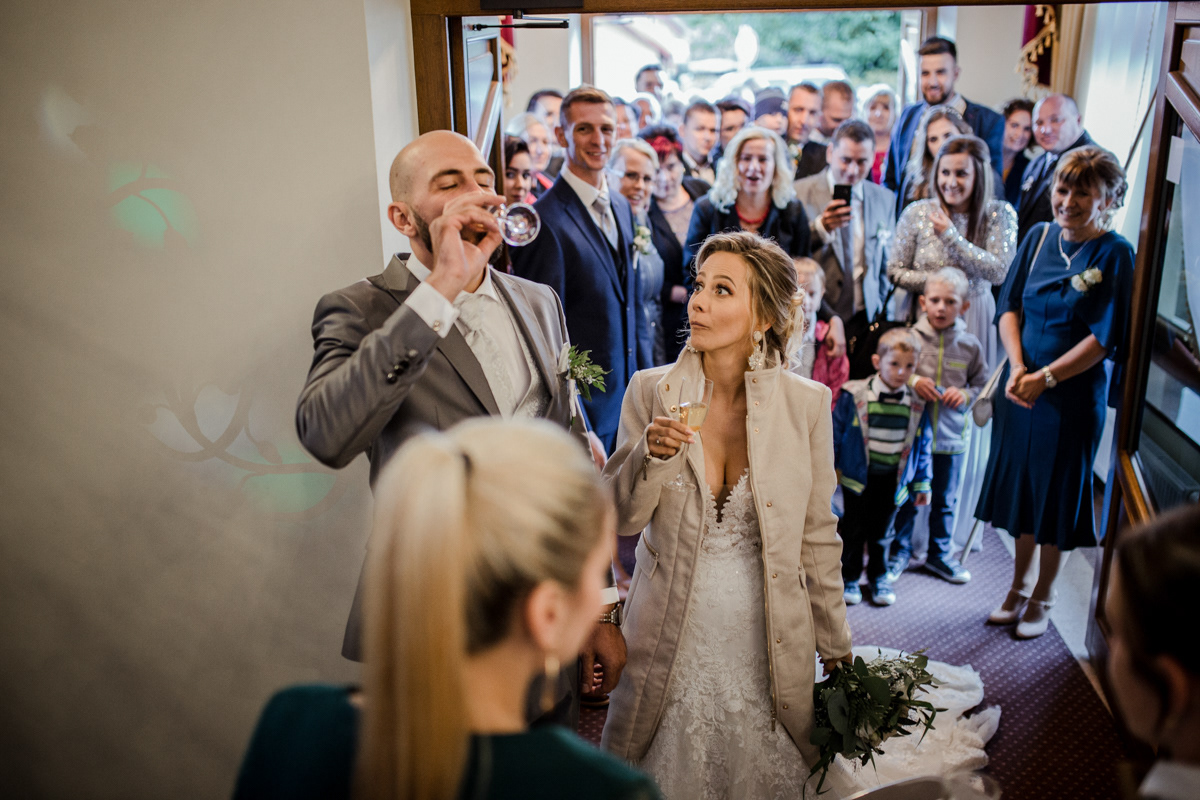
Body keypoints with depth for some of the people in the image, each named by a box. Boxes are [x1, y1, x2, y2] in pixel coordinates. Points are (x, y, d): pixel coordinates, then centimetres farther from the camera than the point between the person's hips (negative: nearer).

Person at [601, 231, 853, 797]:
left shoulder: (806, 403, -6)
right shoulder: (651, 391, -6)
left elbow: (818, 537, 2)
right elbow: (618, 520, -4)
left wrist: (836, 648, 7)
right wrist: (651, 453, -23)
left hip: (770, 648, 0)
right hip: (671, 640, 0)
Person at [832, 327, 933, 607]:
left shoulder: (916, 404, -2)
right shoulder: (854, 396, -12)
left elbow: (923, 445, 7)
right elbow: (835, 434, -3)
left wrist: (921, 483, 10)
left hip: (892, 479, 2)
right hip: (857, 476, -2)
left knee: (880, 531, 14)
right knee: (854, 529, 8)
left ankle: (878, 577, 32)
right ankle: (849, 578, 24)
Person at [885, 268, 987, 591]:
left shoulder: (970, 346, 0)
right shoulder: (910, 337, -7)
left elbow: (982, 383, 10)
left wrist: (966, 395, -9)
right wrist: (911, 381, -16)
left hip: (951, 436, 2)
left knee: (945, 500, 15)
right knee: (906, 498, 9)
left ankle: (940, 553, 33)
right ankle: (899, 551, 26)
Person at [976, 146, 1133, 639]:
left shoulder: (1115, 255, -10)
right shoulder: (1039, 237, 4)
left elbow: (1104, 338, -14)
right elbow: (1009, 308, 3)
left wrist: (1045, 377, -20)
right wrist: (1017, 366, -11)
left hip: (1073, 395, -4)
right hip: (1020, 388, 4)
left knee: (1056, 498, 9)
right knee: (1020, 489, 15)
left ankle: (1041, 600, 28)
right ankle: (1018, 590, 33)